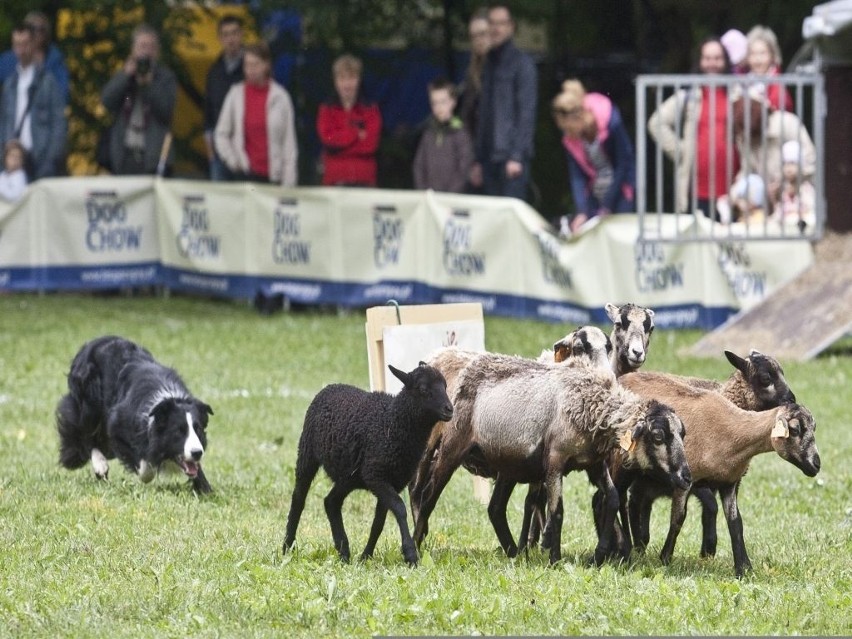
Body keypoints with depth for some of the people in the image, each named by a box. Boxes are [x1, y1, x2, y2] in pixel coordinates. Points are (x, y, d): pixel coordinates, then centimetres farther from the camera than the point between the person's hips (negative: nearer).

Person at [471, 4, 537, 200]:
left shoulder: (521, 62, -2)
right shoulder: (490, 64, 19)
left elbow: (527, 112, -9)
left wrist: (516, 156, -16)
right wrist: (478, 161, 16)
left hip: (511, 155, -7)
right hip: (490, 157, 7)